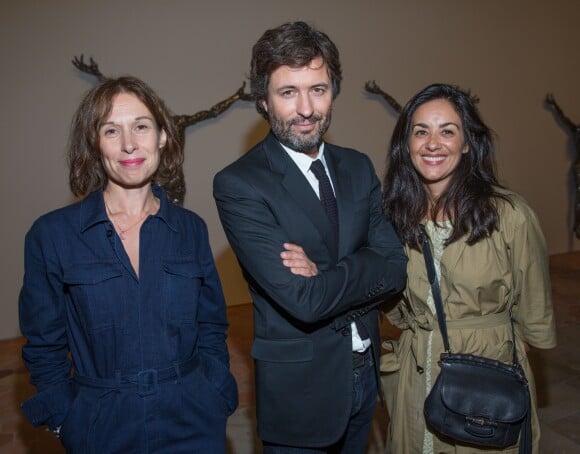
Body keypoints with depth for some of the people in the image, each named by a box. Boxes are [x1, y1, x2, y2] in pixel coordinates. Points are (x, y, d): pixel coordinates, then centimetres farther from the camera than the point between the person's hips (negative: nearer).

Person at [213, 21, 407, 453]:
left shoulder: (358, 167, -1)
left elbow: (395, 267, -7)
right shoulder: (238, 185, -19)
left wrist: (323, 272, -22)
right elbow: (303, 300, -25)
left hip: (366, 369, 6)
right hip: (299, 386, -5)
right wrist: (360, 274, -10)